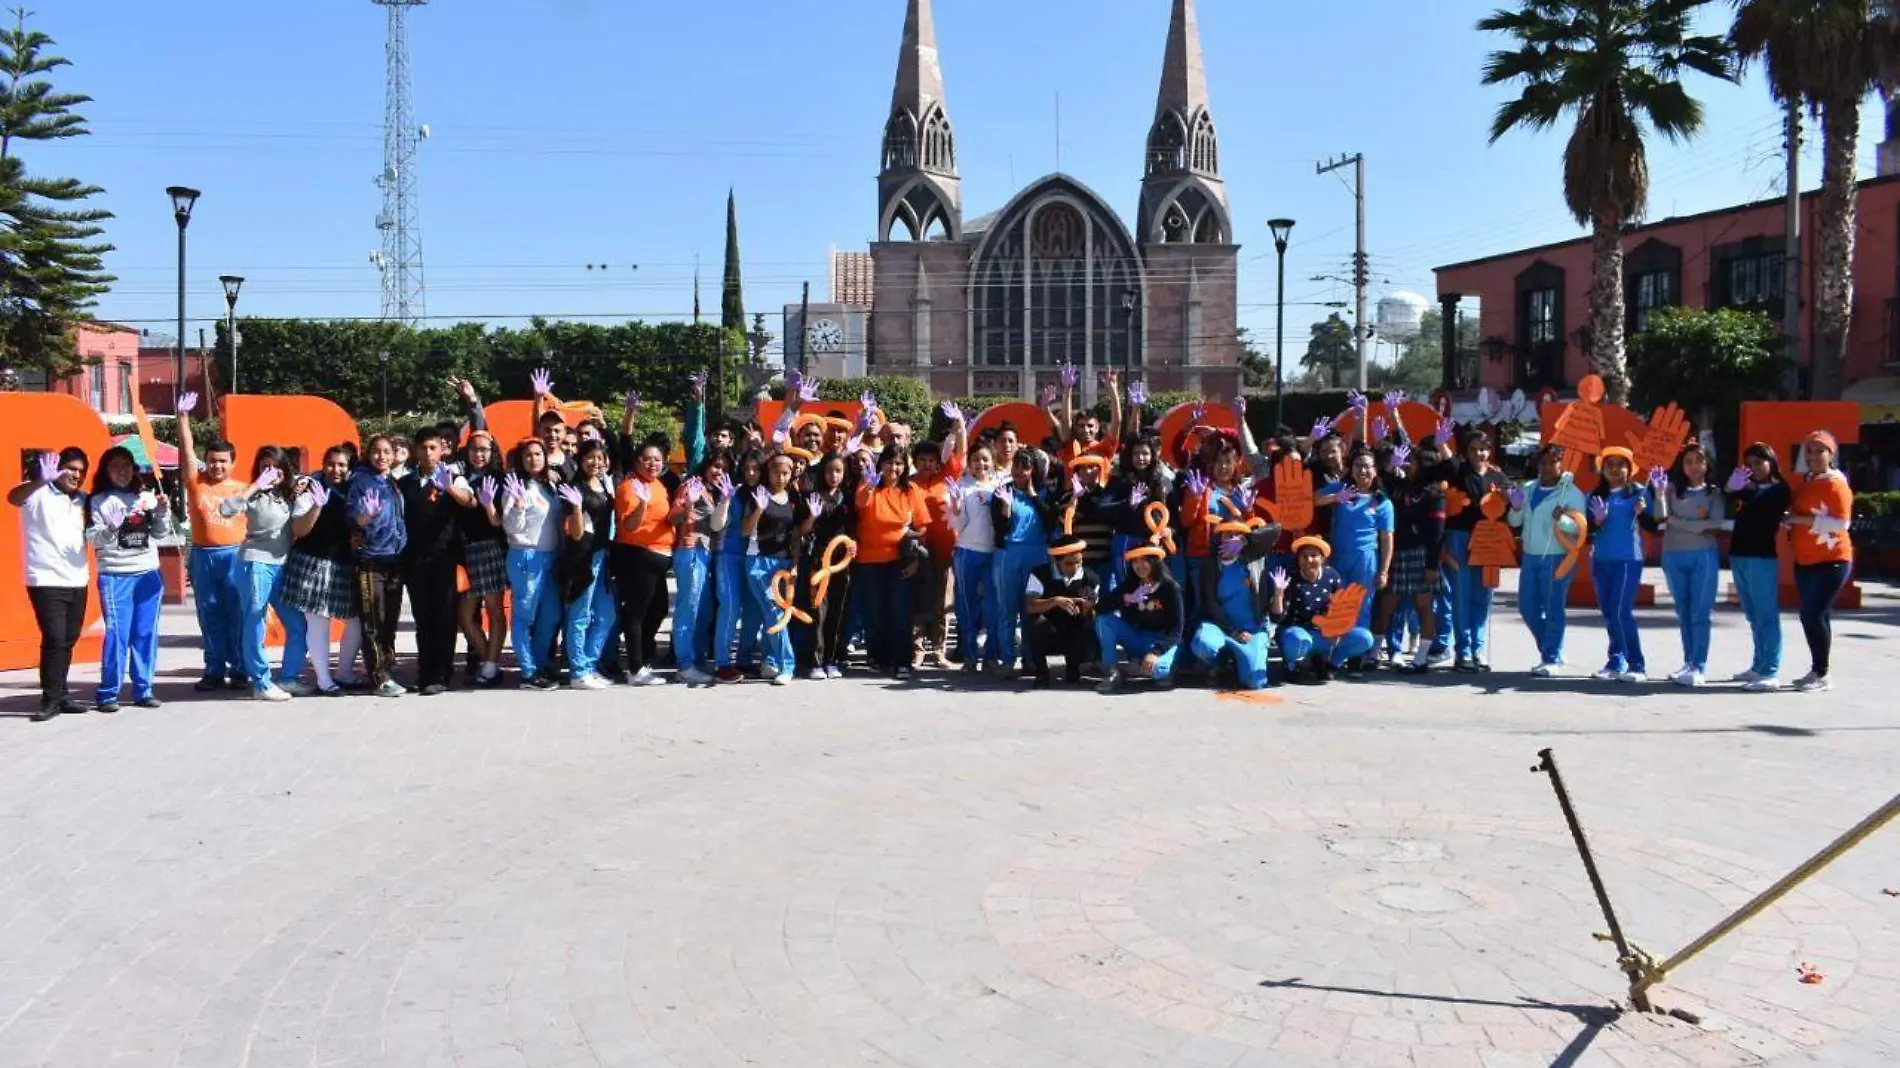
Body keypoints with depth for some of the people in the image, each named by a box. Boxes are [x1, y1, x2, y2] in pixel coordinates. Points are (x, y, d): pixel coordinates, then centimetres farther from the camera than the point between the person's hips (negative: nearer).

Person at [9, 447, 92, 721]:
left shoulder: (82, 500, 14)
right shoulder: (39, 493, -6)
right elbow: (13, 497, -27)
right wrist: (41, 480, -46)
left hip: (77, 581, 7)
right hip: (46, 581, -7)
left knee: (68, 640, 11)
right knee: (54, 639, -11)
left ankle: (61, 694, 20)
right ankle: (50, 700, -5)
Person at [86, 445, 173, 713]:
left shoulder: (147, 497, 12)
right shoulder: (98, 500, 1)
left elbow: (161, 534, 13)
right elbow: (92, 538, -7)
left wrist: (164, 513, -5)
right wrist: (110, 530, -27)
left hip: (148, 573, 4)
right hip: (115, 576, -4)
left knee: (146, 634, 5)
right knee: (117, 634, -7)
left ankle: (143, 690, 11)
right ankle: (107, 694, -1)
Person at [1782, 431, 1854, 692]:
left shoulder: (1835, 484, -12)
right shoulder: (1803, 483, 12)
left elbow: (1841, 523, -20)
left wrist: (1802, 520, -22)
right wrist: (1789, 521, 4)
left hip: (1832, 561, -8)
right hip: (1804, 561, 8)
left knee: (1814, 614, -11)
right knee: (1814, 615, 13)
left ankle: (1822, 675, -3)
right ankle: (1817, 670, 22)